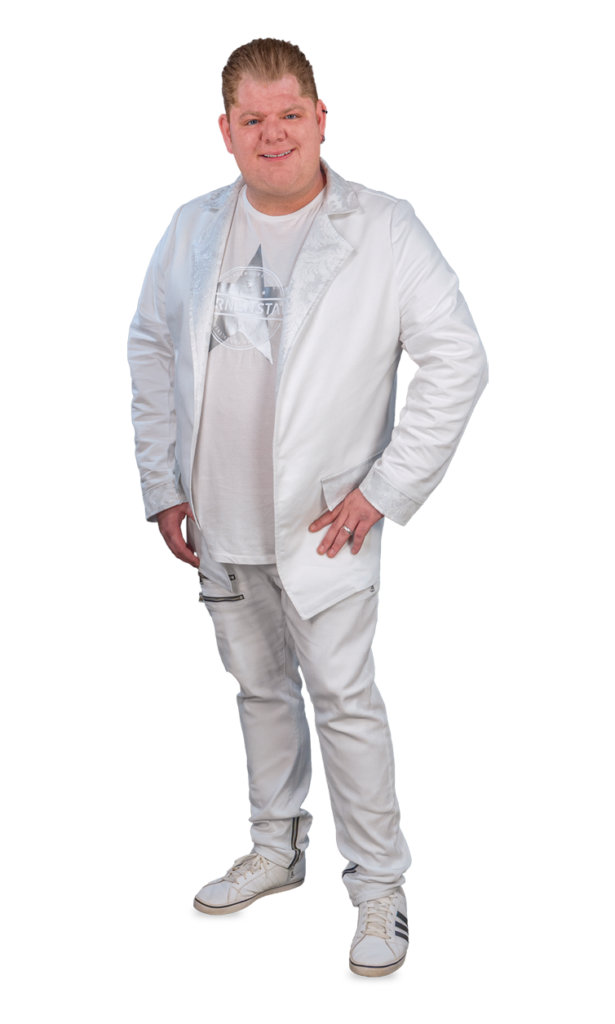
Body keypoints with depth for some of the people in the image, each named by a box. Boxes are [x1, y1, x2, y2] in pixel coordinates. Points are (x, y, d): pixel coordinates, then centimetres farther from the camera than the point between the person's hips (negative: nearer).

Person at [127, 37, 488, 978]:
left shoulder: (385, 231, -10)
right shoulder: (193, 229, 4)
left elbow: (459, 362, -10)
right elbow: (149, 351, 14)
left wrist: (384, 490, -12)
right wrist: (163, 487, 8)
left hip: (322, 525, -5)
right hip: (219, 524, 5)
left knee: (345, 699, -1)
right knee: (260, 688, 18)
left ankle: (379, 885, 14)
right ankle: (276, 850, 36)